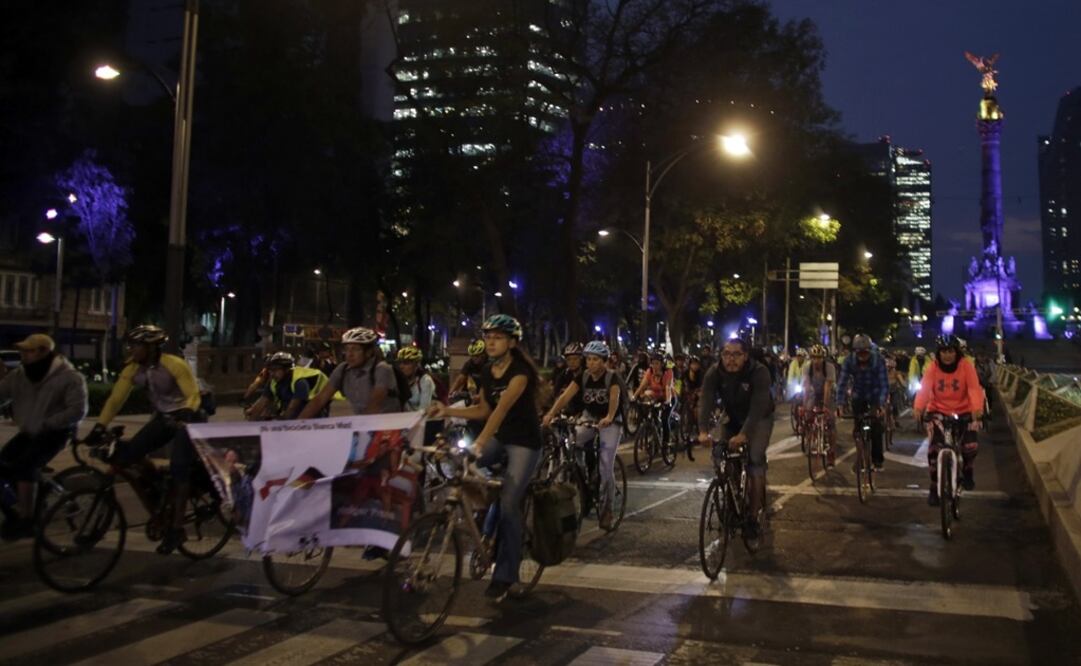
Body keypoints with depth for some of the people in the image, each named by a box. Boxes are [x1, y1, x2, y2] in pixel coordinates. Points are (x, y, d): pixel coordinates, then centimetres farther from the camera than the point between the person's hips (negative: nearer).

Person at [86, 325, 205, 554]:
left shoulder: (174, 365, -23)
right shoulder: (132, 369, -6)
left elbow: (194, 396, -27)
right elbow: (116, 399, -8)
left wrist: (183, 415, -47)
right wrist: (99, 427, -19)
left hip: (189, 419, -7)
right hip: (163, 418, 7)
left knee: (179, 467, -21)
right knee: (127, 454, -11)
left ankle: (176, 528, -14)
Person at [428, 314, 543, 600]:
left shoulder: (520, 371, -20)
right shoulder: (487, 372, 2)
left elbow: (503, 408, -33)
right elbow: (484, 409, 9)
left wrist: (480, 441, -45)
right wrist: (448, 410, -4)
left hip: (524, 442, -7)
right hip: (499, 437, 7)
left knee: (509, 504, -13)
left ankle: (505, 575, 1)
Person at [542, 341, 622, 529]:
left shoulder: (612, 377, -17)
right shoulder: (583, 377, -8)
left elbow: (614, 398, -36)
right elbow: (566, 396, -21)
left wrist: (609, 418, -56)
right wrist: (550, 414, -38)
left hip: (610, 422, -3)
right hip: (589, 417, 4)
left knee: (606, 466, -13)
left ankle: (605, 508, 4)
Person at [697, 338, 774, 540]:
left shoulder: (759, 372, -31)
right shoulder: (714, 373, -21)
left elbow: (757, 407, -39)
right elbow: (705, 401, -32)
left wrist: (743, 434, -52)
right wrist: (703, 431, -49)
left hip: (759, 419, -4)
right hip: (732, 418, 4)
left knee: (754, 462, -17)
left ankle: (753, 518, -10)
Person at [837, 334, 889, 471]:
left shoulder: (878, 361, -27)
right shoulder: (849, 361, -22)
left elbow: (884, 384, -28)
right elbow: (842, 383, -23)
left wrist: (882, 405, -39)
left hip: (875, 396, -2)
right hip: (858, 396, 2)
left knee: (876, 426, -14)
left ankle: (878, 460, -2)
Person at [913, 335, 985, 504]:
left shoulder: (966, 365, -12)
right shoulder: (933, 367, -10)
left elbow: (974, 388, -23)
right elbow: (924, 388, -22)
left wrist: (977, 408, -42)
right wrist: (918, 408, -42)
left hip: (963, 413, -1)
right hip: (938, 412, 1)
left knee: (971, 446, -19)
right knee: (934, 448, -12)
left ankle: (967, 468, 17)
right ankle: (935, 487, 7)